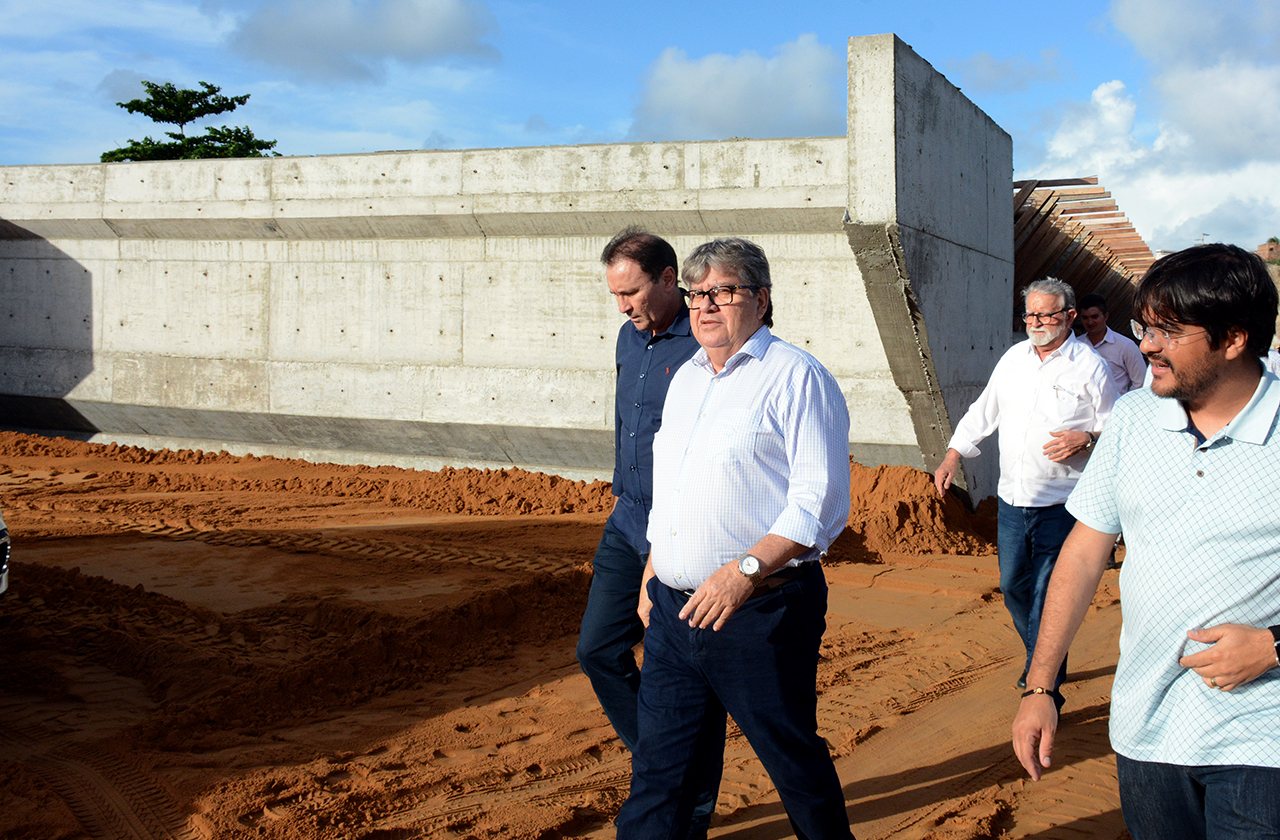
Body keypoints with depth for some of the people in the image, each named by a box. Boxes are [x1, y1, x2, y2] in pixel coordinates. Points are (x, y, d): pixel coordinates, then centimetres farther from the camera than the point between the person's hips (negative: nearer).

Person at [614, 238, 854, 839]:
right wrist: (652, 573, 19)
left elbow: (818, 501, -16)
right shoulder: (685, 379, 16)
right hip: (675, 609, 7)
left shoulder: (795, 377, -9)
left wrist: (745, 570, -23)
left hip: (759, 611, -7)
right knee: (658, 762, 12)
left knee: (793, 760, 7)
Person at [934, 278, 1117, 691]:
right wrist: (953, 455, 11)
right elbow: (983, 411, 19)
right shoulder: (1014, 358, 11)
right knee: (1013, 587, 12)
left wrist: (1086, 438, -18)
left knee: (1048, 597, -5)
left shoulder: (1090, 367, -3)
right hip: (1012, 498, 5)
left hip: (1060, 505, -5)